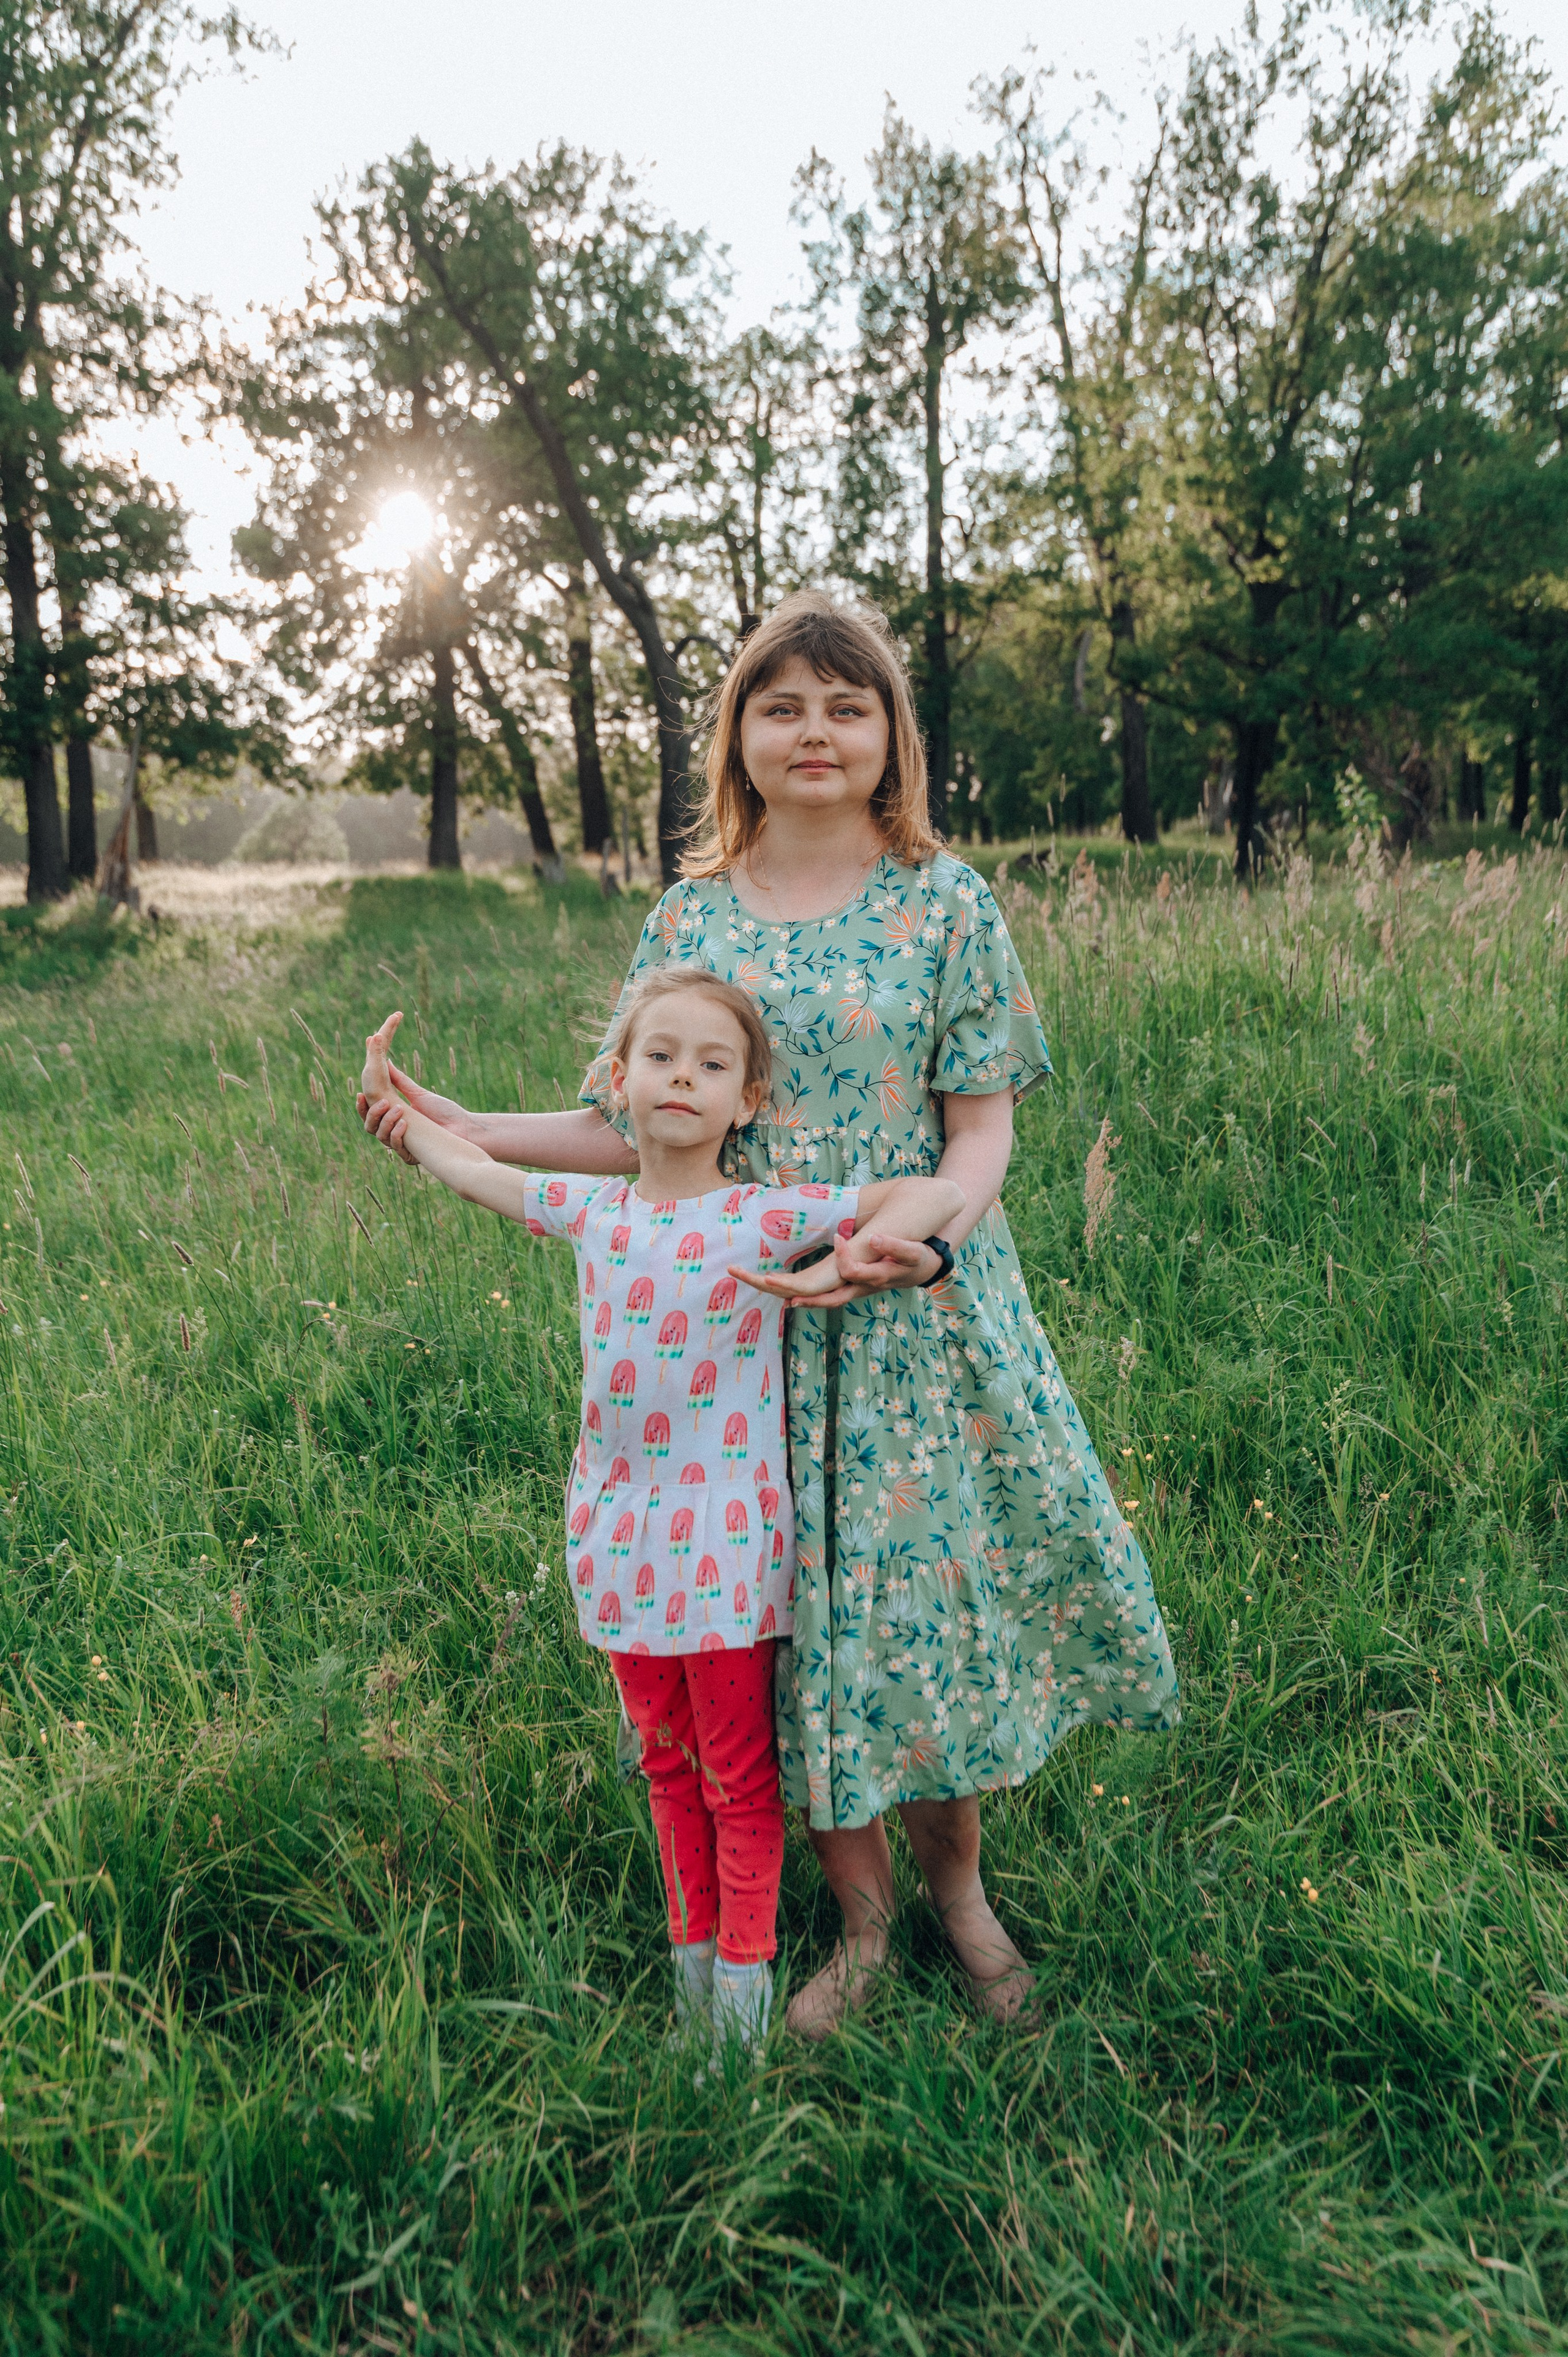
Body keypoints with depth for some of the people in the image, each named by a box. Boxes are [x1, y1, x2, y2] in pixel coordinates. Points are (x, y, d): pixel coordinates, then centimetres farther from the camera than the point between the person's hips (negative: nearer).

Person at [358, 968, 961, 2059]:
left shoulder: (771, 1221, -11)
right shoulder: (593, 1211, 1)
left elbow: (935, 1192, -14)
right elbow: (470, 1167, 17)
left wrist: (843, 1268, -26)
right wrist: (392, 1099, 22)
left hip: (728, 1543, -4)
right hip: (619, 1533, 4)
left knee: (739, 1778, 10)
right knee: (668, 1763, 19)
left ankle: (745, 1974, 26)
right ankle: (692, 1950, 36)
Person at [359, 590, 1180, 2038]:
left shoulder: (945, 904, -2)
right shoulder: (693, 917, 4)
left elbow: (982, 1119, -4)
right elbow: (640, 1129, 5)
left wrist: (930, 1229, -24)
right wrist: (463, 1129, -5)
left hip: (920, 1312, -2)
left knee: (931, 1579, 6)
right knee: (790, 1607, 8)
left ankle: (960, 1889, 34)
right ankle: (863, 1924, 29)